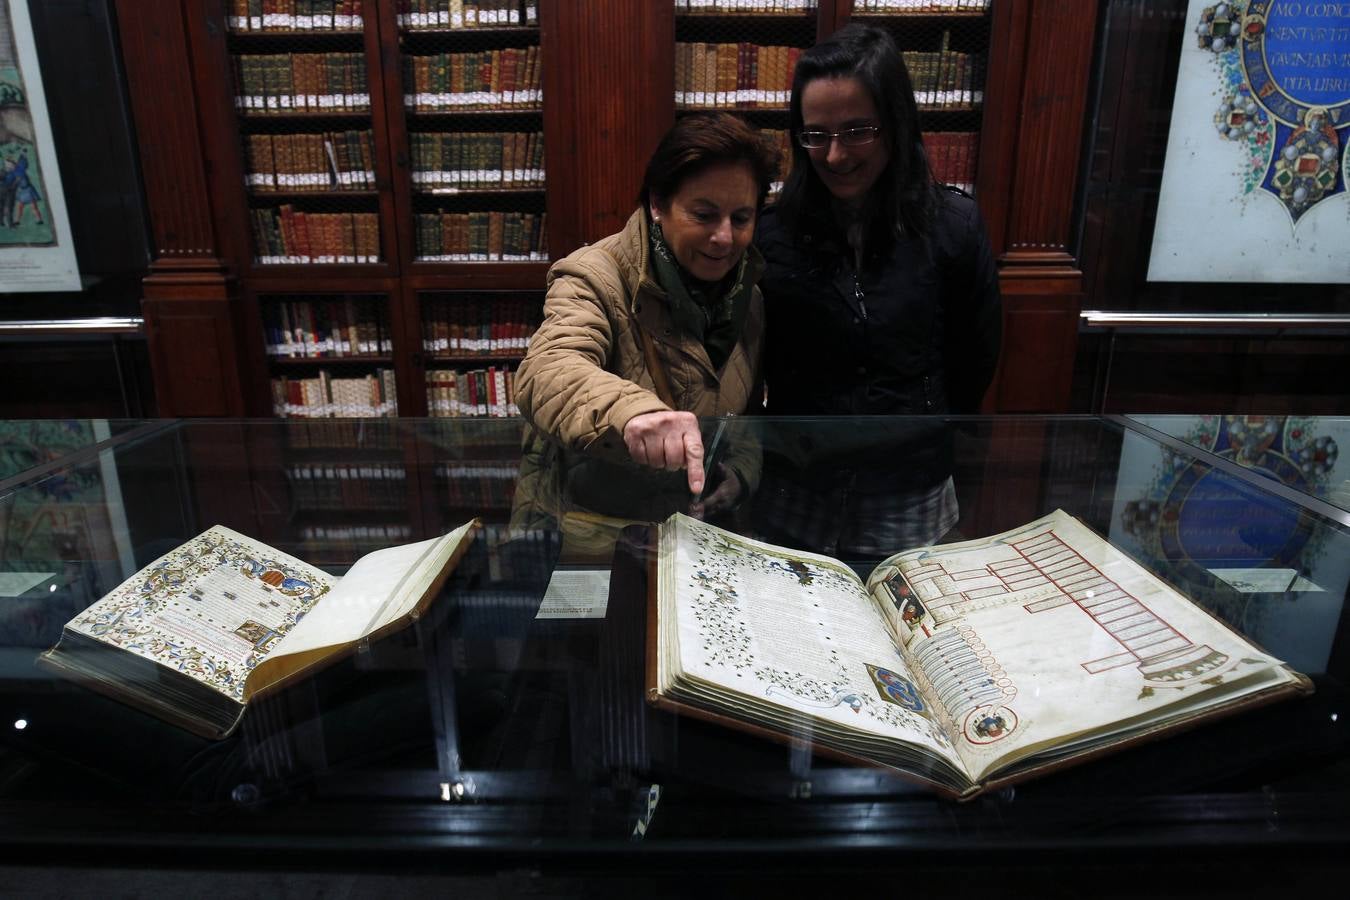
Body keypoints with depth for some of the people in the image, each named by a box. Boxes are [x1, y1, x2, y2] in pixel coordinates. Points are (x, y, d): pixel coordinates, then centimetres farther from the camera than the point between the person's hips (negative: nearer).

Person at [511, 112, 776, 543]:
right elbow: (546, 371, -30)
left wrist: (740, 471, -2)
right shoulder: (595, 277, -10)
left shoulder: (749, 299, 9)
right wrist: (631, 410, -50)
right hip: (579, 534, -4)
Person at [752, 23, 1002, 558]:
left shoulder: (952, 226, -9)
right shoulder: (770, 232, -9)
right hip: (794, 496, 1)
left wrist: (920, 438, 8)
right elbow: (751, 363, 0)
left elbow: (974, 361, 2)